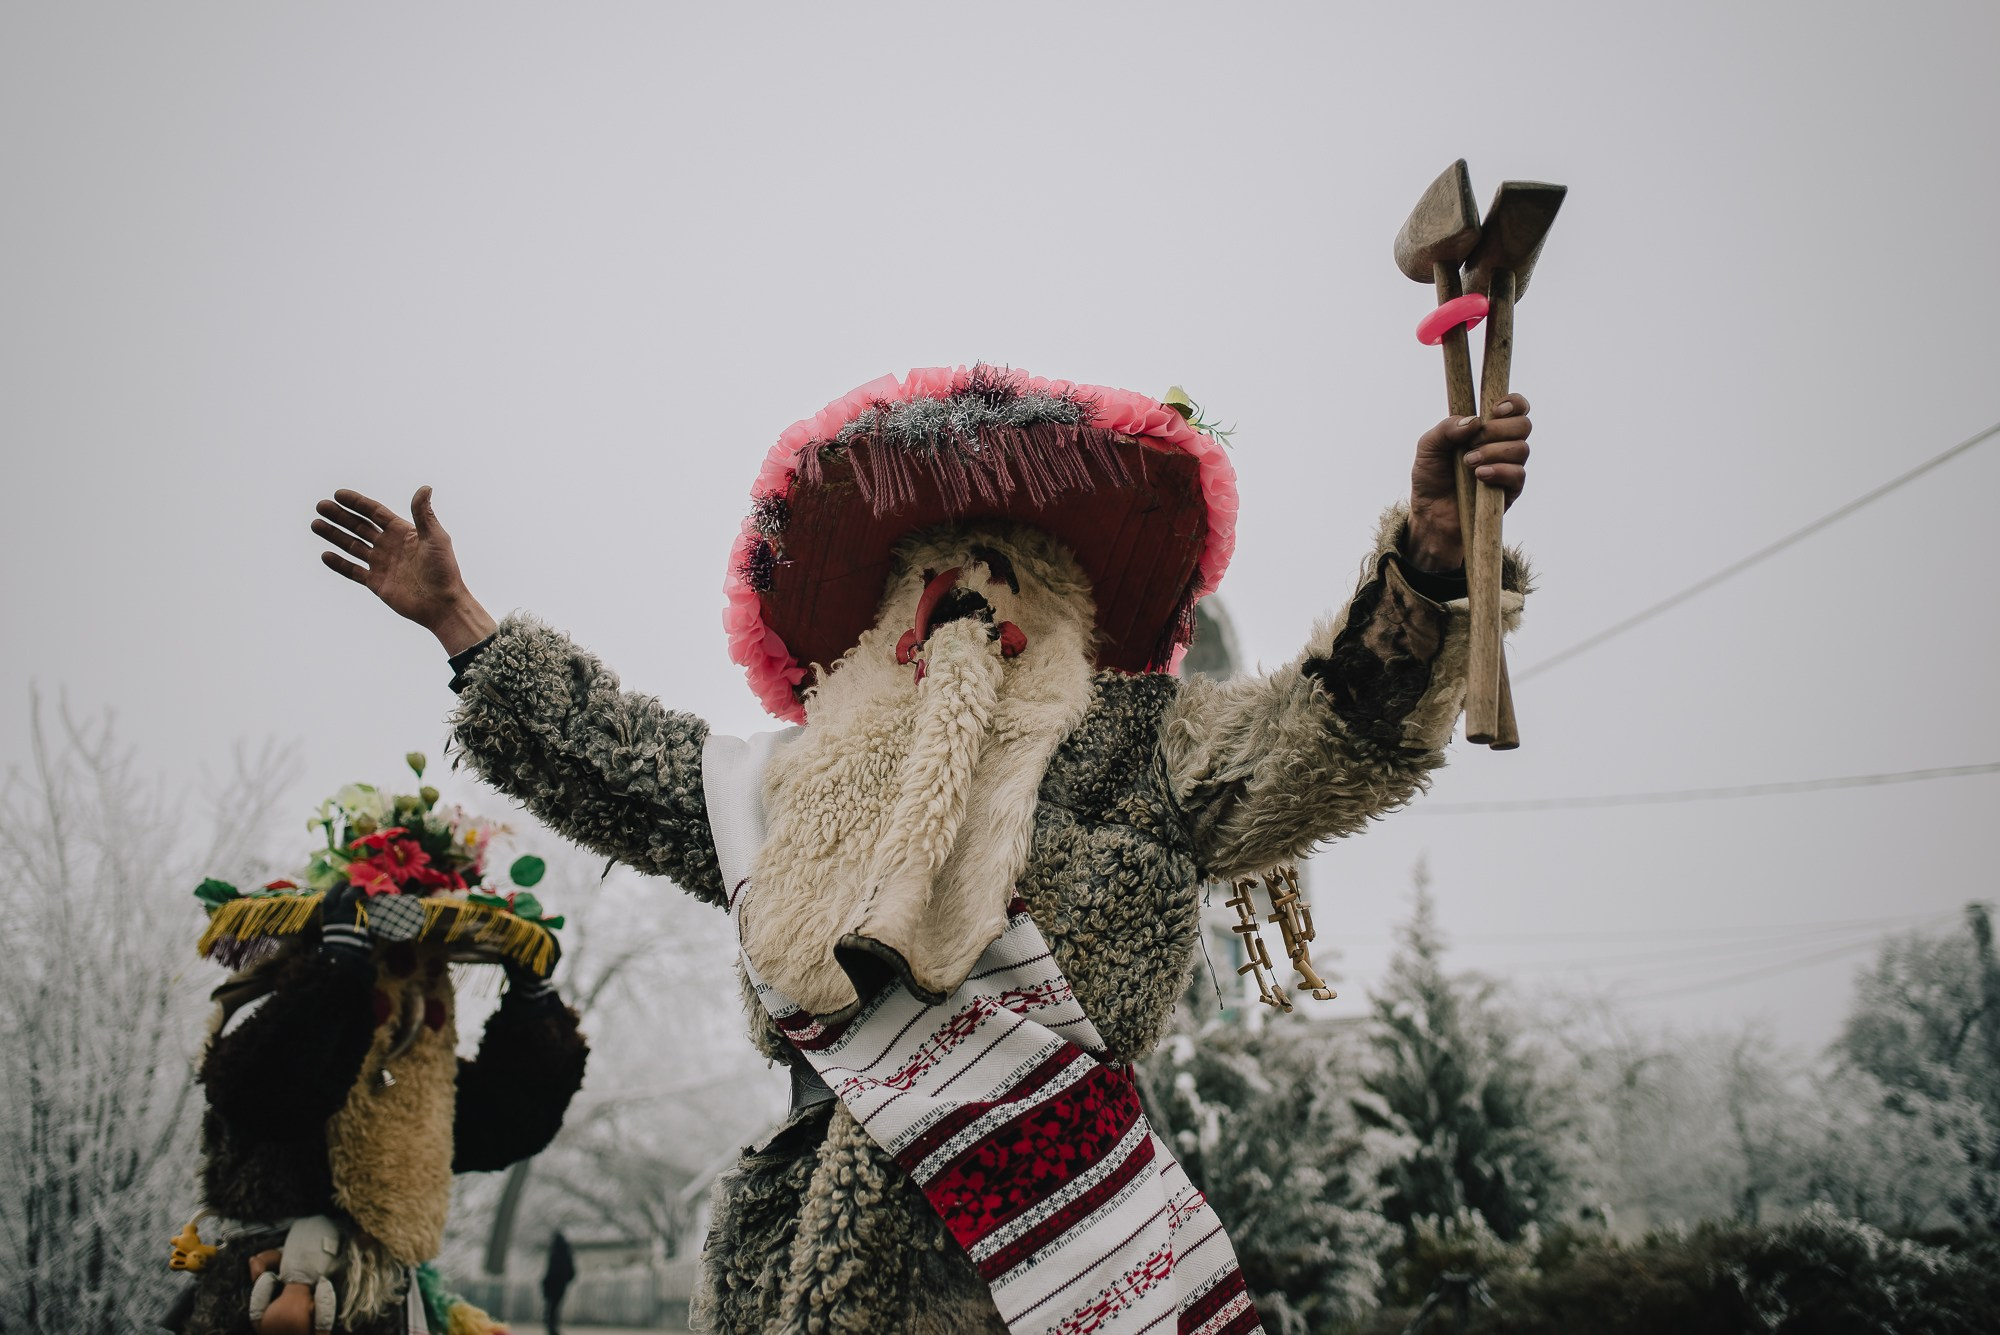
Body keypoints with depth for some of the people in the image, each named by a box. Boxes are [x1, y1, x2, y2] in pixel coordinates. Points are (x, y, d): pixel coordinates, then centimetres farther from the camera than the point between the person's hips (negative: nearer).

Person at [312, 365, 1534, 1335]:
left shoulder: (1145, 745, 13)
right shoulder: (798, 786, 24)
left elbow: (1333, 735, -1)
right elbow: (612, 753, 34)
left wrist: (1431, 554, -18)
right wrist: (457, 619, 40)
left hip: (1053, 1222, -3)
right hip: (810, 1231, 4)